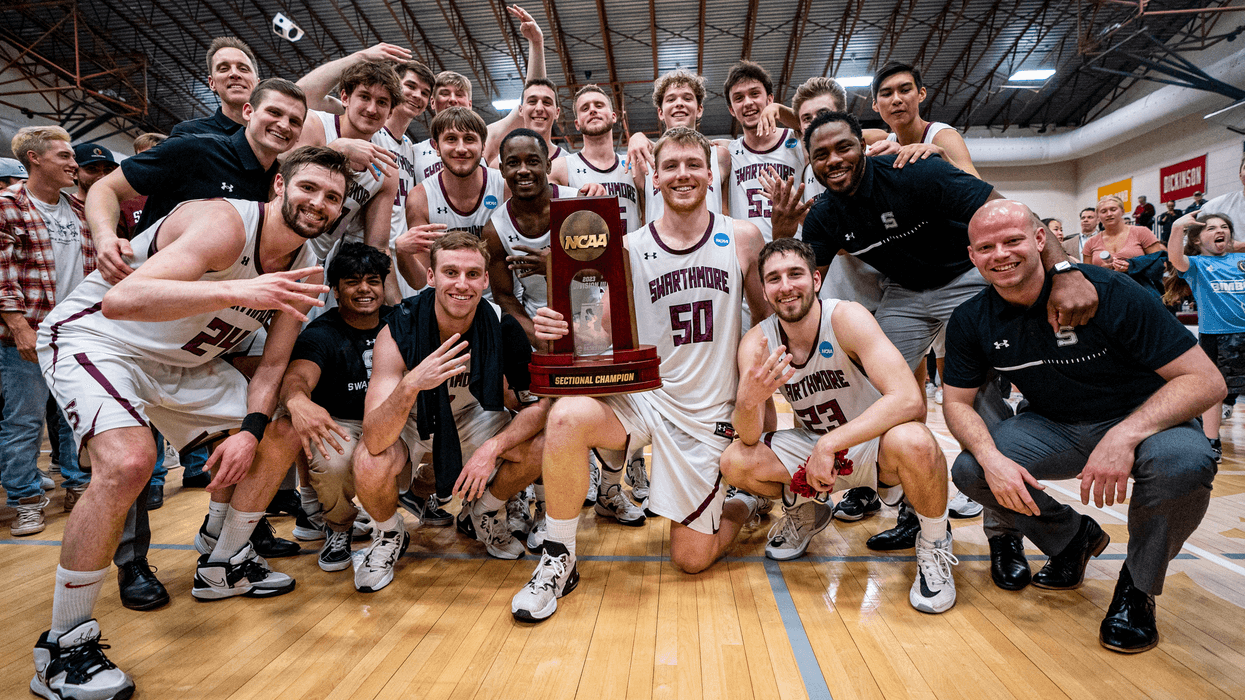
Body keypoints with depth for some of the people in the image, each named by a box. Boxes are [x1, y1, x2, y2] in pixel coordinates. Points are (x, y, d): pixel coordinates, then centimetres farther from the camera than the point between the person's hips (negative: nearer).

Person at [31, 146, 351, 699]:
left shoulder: (303, 273, -4)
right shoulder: (225, 223, -29)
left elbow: (273, 363, 0)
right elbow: (122, 300, -41)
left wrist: (251, 429, -14)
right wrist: (234, 291, -54)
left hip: (182, 362, 8)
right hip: (96, 337, -8)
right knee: (129, 461, -31)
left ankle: (222, 565, 25)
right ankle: (63, 647, -12)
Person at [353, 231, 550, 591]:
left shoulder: (502, 328, -24)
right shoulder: (399, 330, -31)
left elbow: (540, 404, -18)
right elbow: (375, 441, -37)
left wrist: (493, 448, -33)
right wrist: (411, 385, -56)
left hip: (470, 416, 2)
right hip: (408, 421, -2)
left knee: (538, 449, -21)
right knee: (369, 466, -32)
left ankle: (484, 513, 11)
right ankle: (389, 534, 5)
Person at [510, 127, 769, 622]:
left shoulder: (742, 239, 0)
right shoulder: (629, 248, -2)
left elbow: (767, 318, 10)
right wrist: (562, 330, -26)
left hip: (708, 412, 0)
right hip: (642, 397, 0)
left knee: (692, 559, 3)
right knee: (568, 417, -33)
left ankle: (744, 502, 37)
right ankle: (558, 561, -12)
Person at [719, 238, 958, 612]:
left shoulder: (847, 318, -23)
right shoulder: (756, 342, -11)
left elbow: (909, 399, -34)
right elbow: (749, 438, -16)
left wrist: (830, 444, -38)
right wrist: (748, 400, -40)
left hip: (873, 444, -4)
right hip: (815, 448, 4)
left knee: (912, 442, -38)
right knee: (735, 462, -18)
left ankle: (934, 544, -6)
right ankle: (805, 510, 15)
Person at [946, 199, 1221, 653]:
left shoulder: (1108, 292, -22)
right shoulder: (971, 321, -10)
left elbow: (1207, 380, -21)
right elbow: (957, 402, -4)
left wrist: (1124, 435, -38)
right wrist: (992, 458, -25)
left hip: (1144, 422, -3)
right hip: (1054, 429, 4)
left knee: (1182, 463, -36)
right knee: (969, 471, -19)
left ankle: (1138, 585, -5)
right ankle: (1074, 538, 11)